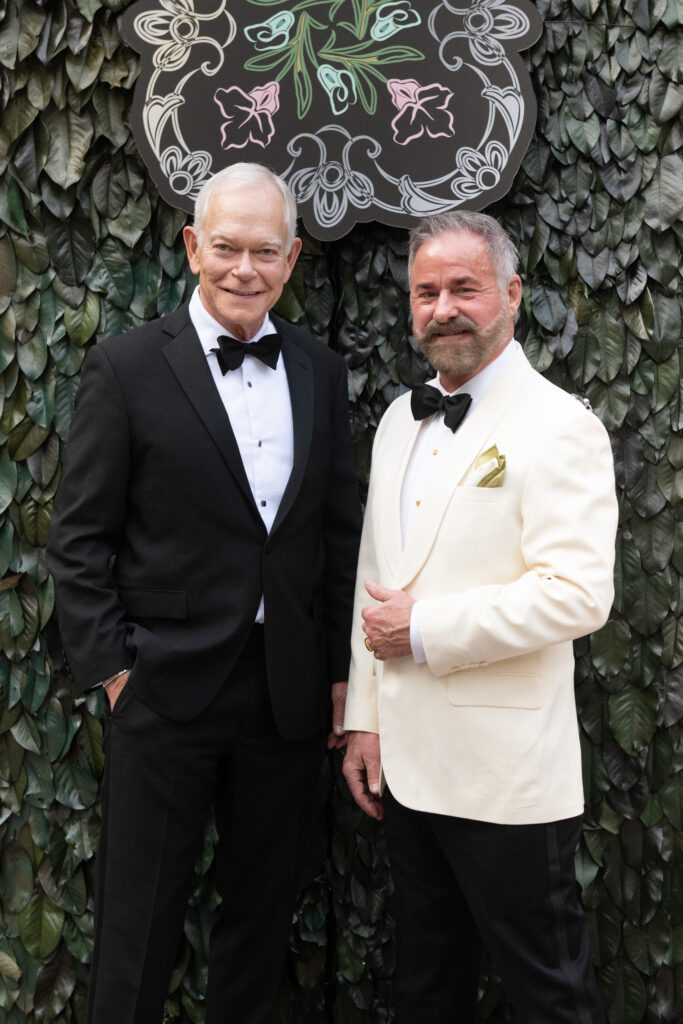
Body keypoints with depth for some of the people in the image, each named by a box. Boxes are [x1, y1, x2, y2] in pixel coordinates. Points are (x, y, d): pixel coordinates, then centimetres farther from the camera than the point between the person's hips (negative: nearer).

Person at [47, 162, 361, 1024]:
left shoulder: (320, 371, 6)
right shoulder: (127, 368, -6)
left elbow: (339, 530, 9)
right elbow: (79, 537, -5)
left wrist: (343, 669, 6)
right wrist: (111, 664, -9)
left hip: (289, 692, 4)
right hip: (167, 690, -4)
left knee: (262, 905, 19)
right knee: (141, 917, 11)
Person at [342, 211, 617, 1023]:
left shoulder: (559, 428, -11)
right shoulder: (400, 422, 11)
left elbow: (579, 593, -22)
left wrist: (423, 629, -17)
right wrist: (362, 719, 10)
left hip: (506, 775, -7)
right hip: (406, 763, 7)